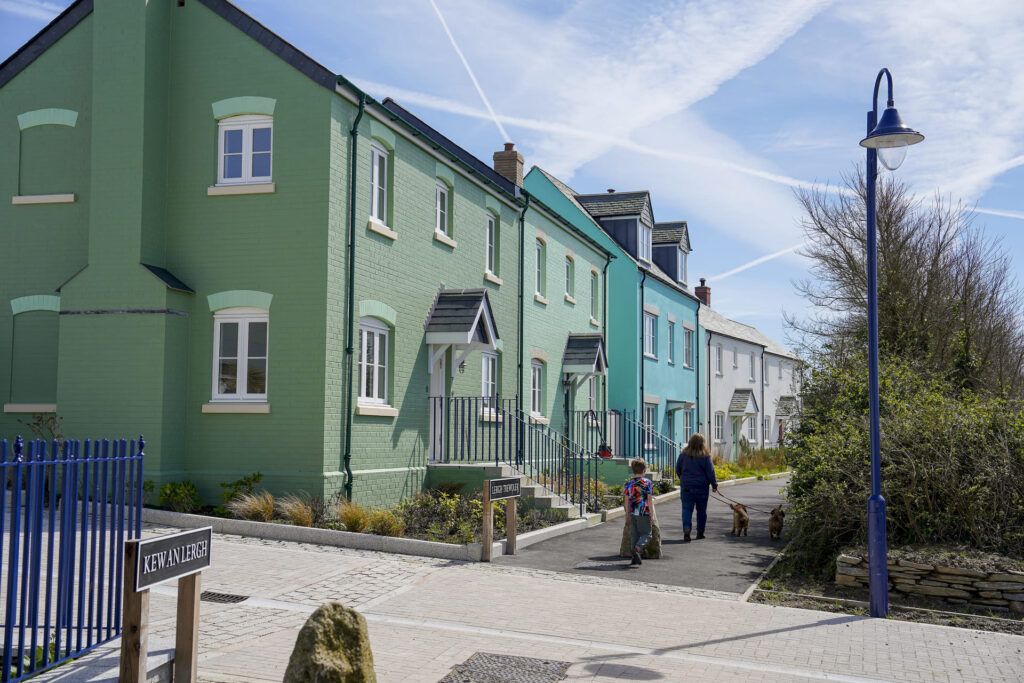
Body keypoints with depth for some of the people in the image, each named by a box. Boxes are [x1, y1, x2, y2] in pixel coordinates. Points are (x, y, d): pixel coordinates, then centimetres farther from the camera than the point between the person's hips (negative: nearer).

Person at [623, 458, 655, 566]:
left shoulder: (628, 484, 4)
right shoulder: (647, 483, -7)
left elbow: (626, 501, 6)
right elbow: (650, 500, -9)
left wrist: (628, 514, 16)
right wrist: (652, 515, -4)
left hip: (632, 513, 4)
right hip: (644, 513, -4)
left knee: (634, 534, 11)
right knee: (646, 534, 6)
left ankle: (635, 558, 10)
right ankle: (636, 549, -17)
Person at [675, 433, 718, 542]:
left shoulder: (683, 455, 0)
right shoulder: (705, 456, -7)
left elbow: (678, 470, 8)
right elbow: (710, 472, -5)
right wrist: (714, 485, 6)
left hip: (686, 487, 1)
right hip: (702, 488, -1)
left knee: (687, 510, 1)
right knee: (701, 510, 13)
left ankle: (686, 530, -19)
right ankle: (700, 532, 20)